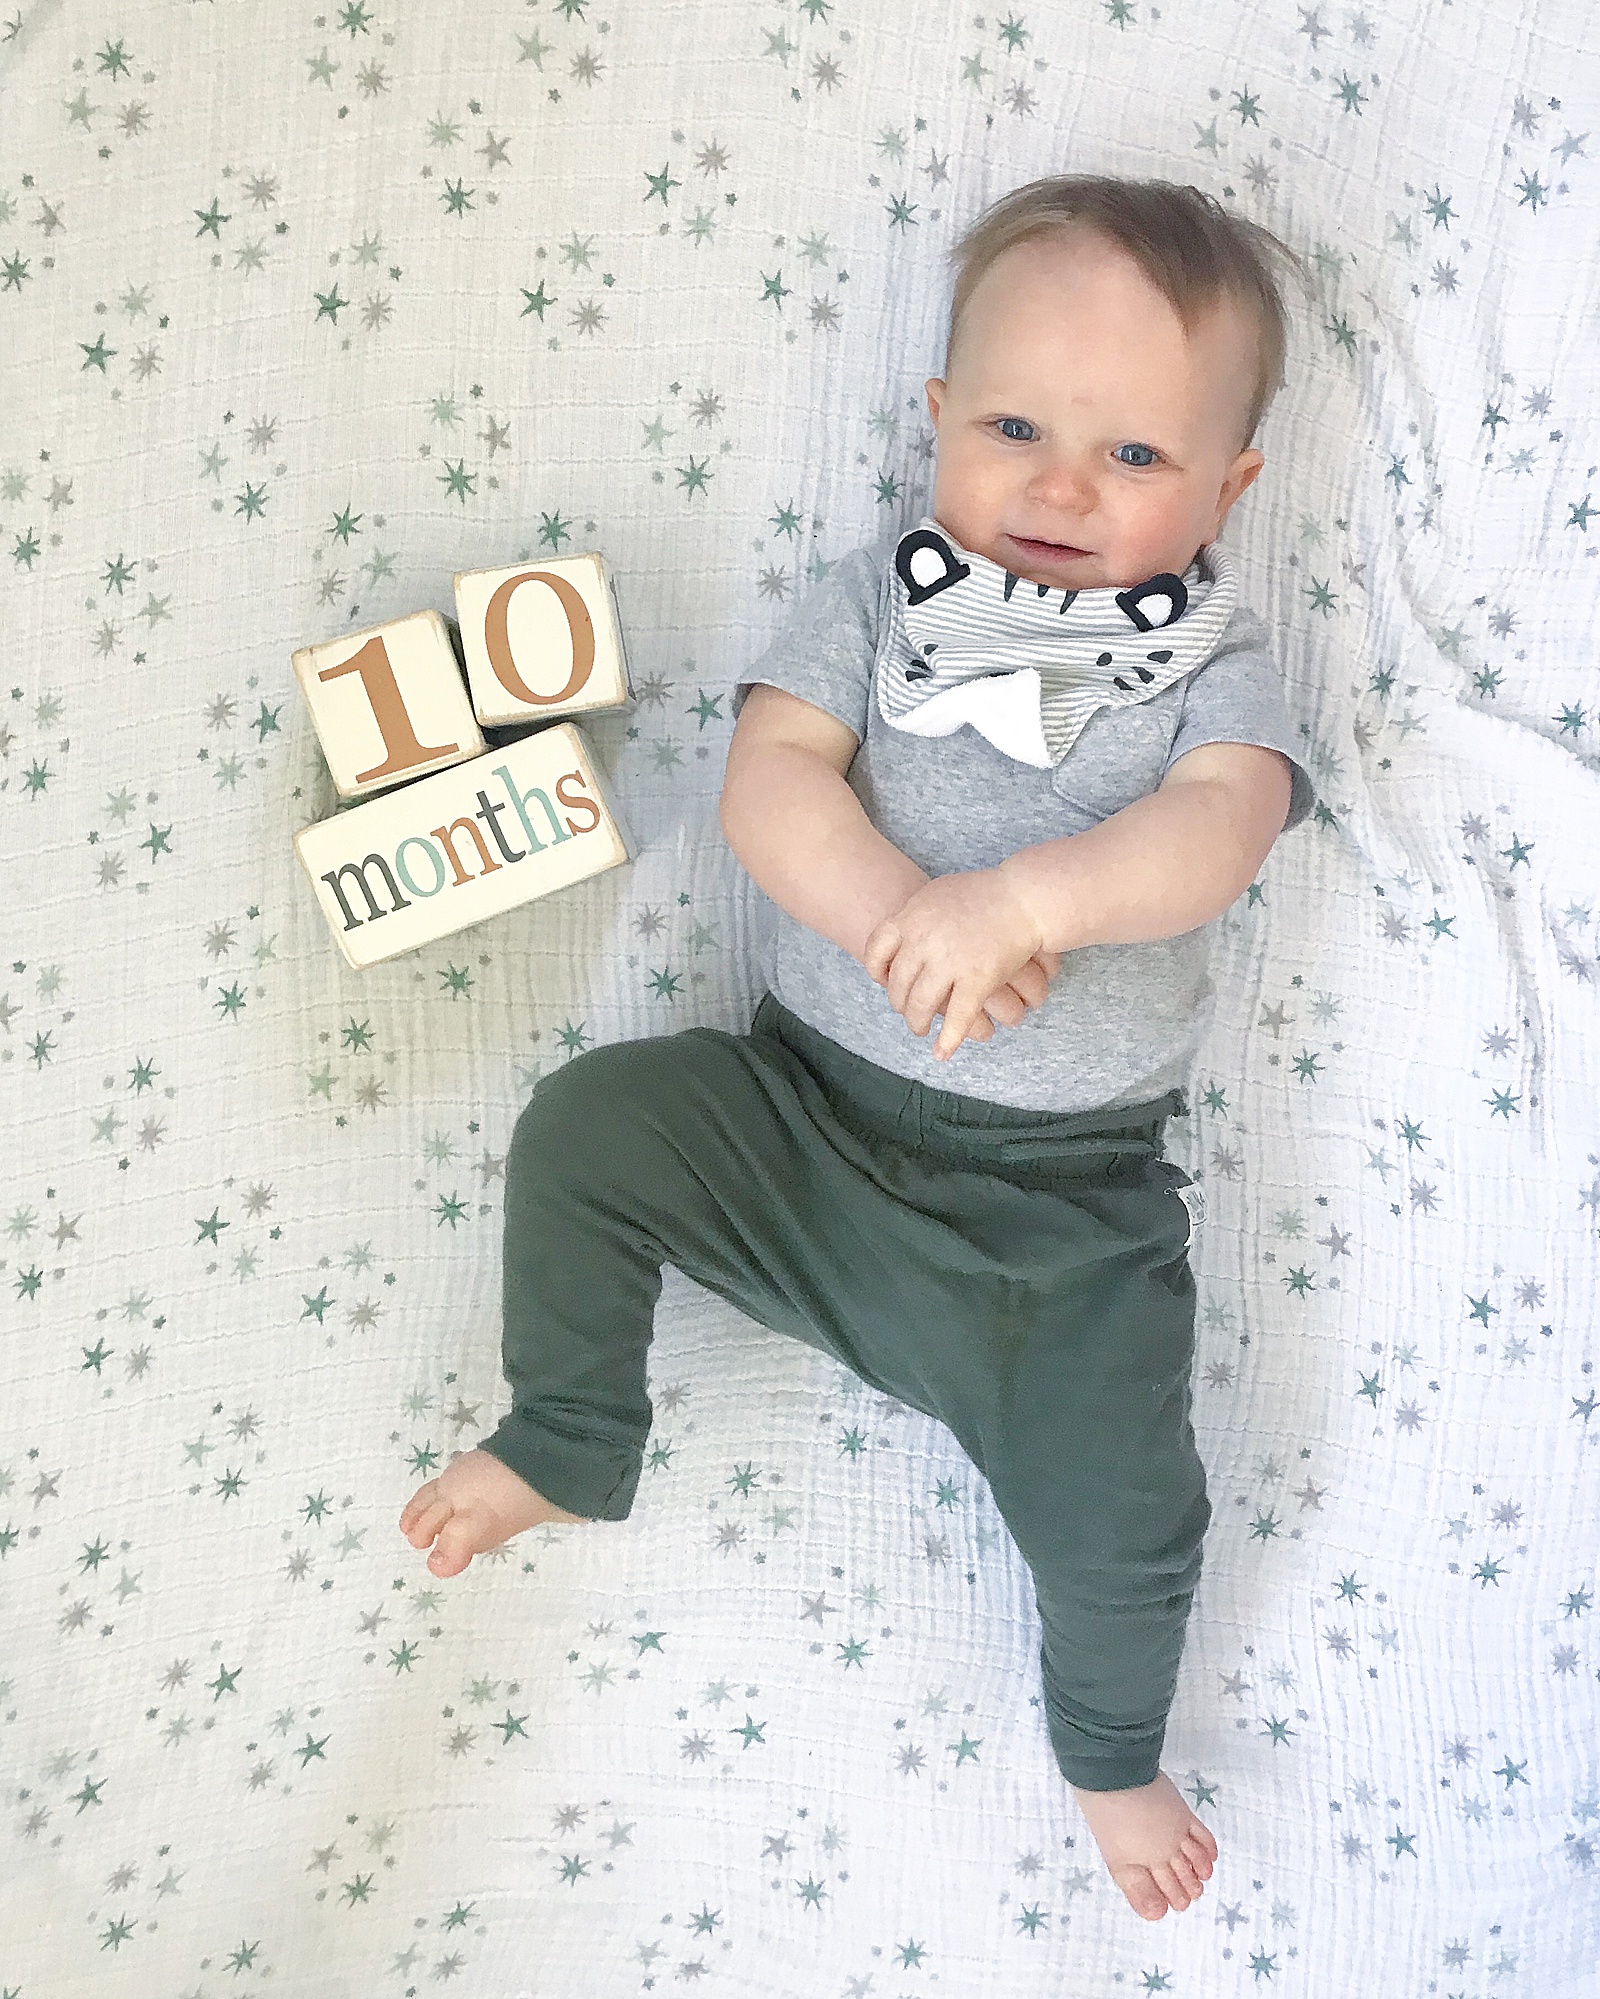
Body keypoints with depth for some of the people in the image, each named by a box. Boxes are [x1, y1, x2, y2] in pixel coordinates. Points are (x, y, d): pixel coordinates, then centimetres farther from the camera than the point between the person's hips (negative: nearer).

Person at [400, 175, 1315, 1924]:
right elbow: (768, 778, -14)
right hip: (812, 1108, 2)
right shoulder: (878, 602, 1)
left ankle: (1109, 1749, 24)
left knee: (1119, 1518, -12)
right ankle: (569, 1451, 12)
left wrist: (1024, 896, -39)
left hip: (1062, 1203, -2)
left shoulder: (1210, 665, -2)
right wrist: (903, 922, -30)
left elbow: (1214, 830, -22)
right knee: (585, 1125, -14)